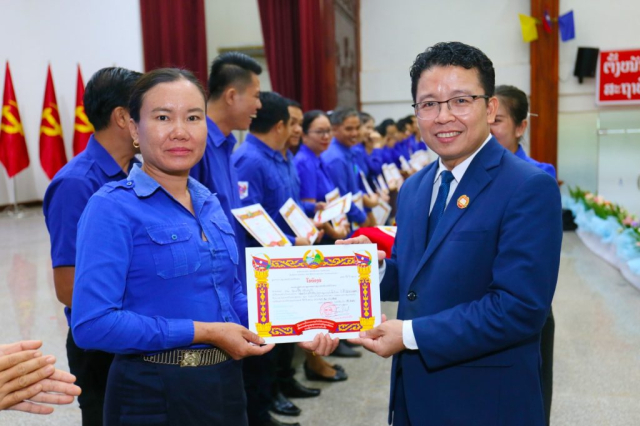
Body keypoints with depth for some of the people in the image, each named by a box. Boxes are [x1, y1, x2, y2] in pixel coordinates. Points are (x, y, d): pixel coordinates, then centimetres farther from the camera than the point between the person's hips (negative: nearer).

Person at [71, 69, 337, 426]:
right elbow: (92, 323, -21)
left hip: (226, 384, 7)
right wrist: (203, 332, -19)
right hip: (155, 395, -6)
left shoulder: (211, 204, 7)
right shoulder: (112, 208, -14)